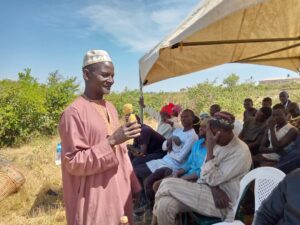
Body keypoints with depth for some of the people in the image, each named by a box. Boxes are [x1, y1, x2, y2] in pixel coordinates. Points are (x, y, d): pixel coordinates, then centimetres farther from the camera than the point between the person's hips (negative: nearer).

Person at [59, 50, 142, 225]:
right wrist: (111, 141, -26)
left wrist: (132, 185, 12)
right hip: (93, 200, -6)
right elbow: (74, 163, -17)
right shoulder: (74, 112, -16)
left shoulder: (111, 108, 6)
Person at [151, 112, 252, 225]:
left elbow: (213, 179, -20)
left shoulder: (241, 152, -16)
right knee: (165, 204, -19)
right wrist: (214, 188, -14)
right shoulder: (217, 143, 7)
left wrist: (209, 148, -22)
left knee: (168, 184, -19)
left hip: (222, 203, -7)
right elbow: (205, 173, 8)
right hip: (207, 190, 7)